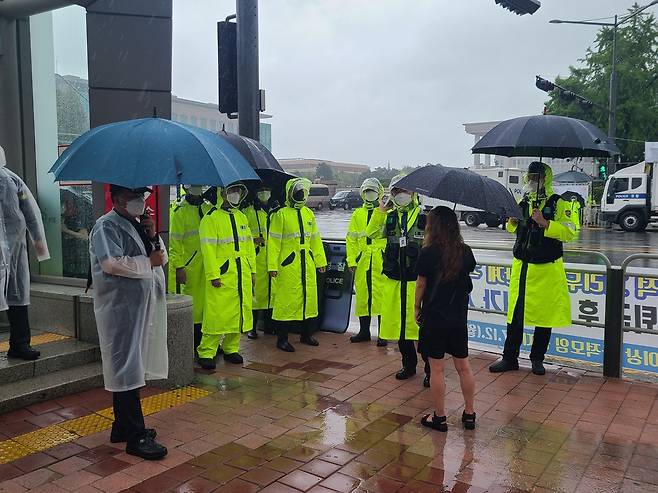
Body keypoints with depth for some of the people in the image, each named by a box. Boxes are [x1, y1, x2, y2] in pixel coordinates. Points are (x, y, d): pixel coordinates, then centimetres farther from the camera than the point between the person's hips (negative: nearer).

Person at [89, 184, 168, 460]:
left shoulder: (138, 225, 17)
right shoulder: (107, 226, -10)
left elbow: (162, 257, 17)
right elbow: (112, 263, -24)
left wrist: (153, 238, -1)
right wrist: (148, 262, -13)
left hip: (143, 307, 9)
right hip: (121, 308, -9)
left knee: (131, 369, 15)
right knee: (127, 370, -5)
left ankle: (123, 427, 27)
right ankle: (136, 437, 0)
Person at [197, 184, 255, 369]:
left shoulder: (241, 217, 16)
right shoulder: (211, 218, -6)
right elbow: (208, 249, -12)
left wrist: (252, 270, 14)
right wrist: (213, 275, -17)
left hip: (242, 275, 7)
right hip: (222, 275, -7)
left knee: (239, 312, 10)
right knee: (217, 314, -5)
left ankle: (231, 349, 24)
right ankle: (206, 353, 6)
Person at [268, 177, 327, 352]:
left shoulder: (309, 214, 13)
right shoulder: (281, 214, -6)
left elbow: (315, 239, 19)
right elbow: (273, 242, -8)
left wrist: (320, 261, 16)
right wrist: (272, 266, -12)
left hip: (307, 264, 6)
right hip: (288, 264, -6)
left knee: (309, 298, 12)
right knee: (286, 300, -3)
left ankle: (306, 334, 27)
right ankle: (282, 339, 7)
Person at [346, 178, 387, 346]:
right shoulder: (358, 214, 13)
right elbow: (351, 239, 12)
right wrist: (352, 260, 3)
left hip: (382, 261, -4)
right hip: (362, 261, 4)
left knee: (382, 295, -3)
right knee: (362, 295, 9)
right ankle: (364, 331, 22)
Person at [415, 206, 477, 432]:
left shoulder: (428, 253, -14)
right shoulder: (465, 252, -3)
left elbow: (421, 284, -6)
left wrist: (417, 307, 8)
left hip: (434, 316, -4)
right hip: (459, 317, 4)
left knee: (437, 368, 6)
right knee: (463, 366, 14)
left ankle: (439, 418, 16)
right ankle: (469, 414, 25)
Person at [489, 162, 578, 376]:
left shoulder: (559, 203, -4)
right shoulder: (523, 201, 11)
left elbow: (569, 232, -14)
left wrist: (545, 223, -23)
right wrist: (512, 220, 2)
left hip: (547, 269, -3)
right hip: (521, 266, 4)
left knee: (545, 315, 7)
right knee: (515, 313, 4)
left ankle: (537, 359, 22)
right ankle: (510, 358, 13)